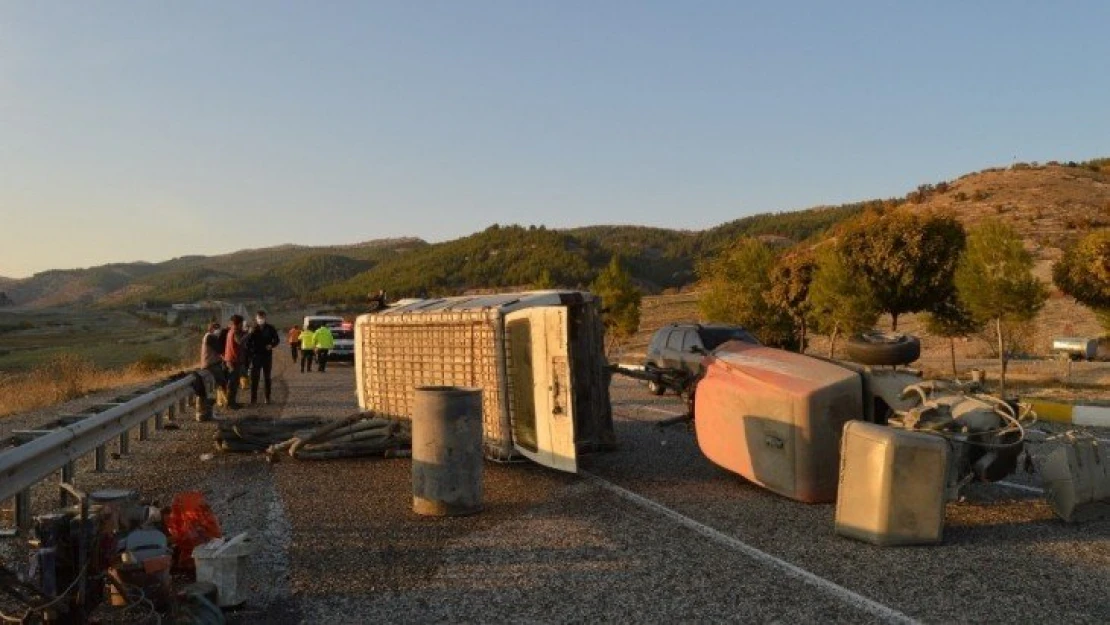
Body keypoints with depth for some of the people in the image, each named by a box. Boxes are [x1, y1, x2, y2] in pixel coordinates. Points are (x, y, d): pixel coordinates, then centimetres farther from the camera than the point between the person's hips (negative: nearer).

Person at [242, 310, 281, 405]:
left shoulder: (270, 328, 0)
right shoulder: (253, 329, 0)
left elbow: (277, 339, 8)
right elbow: (246, 342, -5)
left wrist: (272, 345, -11)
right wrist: (250, 334, -23)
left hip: (267, 355, 0)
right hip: (256, 356, 0)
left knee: (267, 377, 8)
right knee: (254, 377, -2)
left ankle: (267, 397, 15)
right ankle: (253, 398, 2)